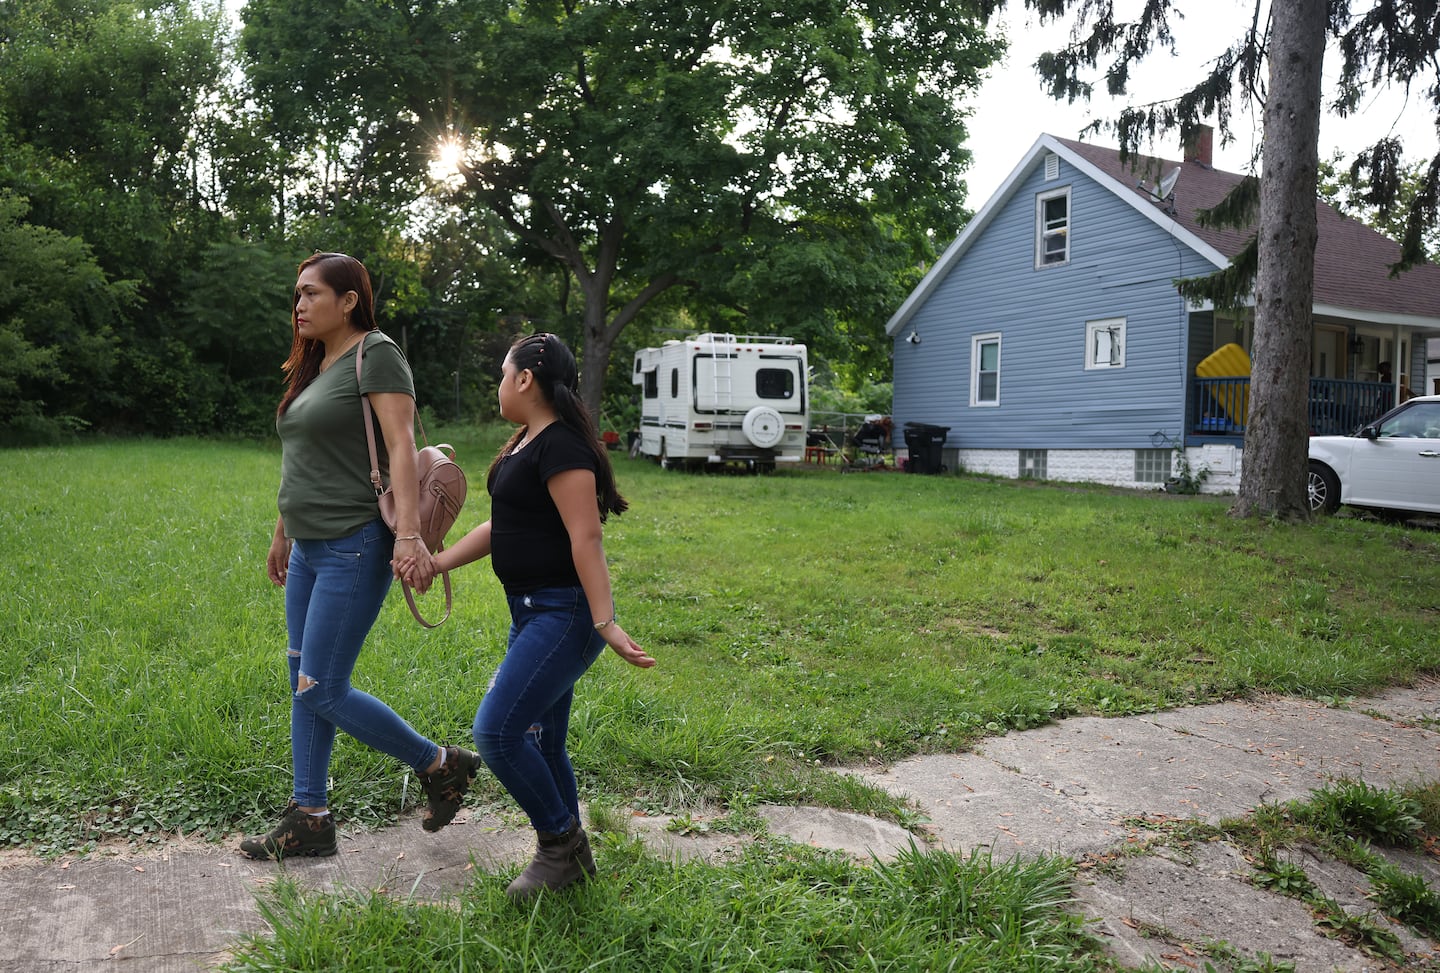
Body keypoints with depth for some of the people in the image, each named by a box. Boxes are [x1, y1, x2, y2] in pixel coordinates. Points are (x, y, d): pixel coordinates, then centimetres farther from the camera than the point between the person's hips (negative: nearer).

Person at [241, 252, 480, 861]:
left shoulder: (375, 354, -10)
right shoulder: (314, 365, 16)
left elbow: (401, 446, -21)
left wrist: (408, 532, -31)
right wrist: (283, 533, 27)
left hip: (355, 548, -9)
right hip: (309, 549, 9)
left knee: (322, 691, -8)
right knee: (303, 687, 11)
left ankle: (442, 765, 8)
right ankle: (309, 820, 21)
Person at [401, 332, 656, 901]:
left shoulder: (561, 446, -17)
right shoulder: (525, 444, 15)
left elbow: (586, 538, -23)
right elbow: (500, 525, 18)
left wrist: (605, 623, -27)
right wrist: (438, 562, 6)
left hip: (564, 614, -10)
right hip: (533, 611, 10)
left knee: (496, 731, -12)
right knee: (540, 742, 14)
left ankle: (561, 842, 6)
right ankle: (568, 857, 28)